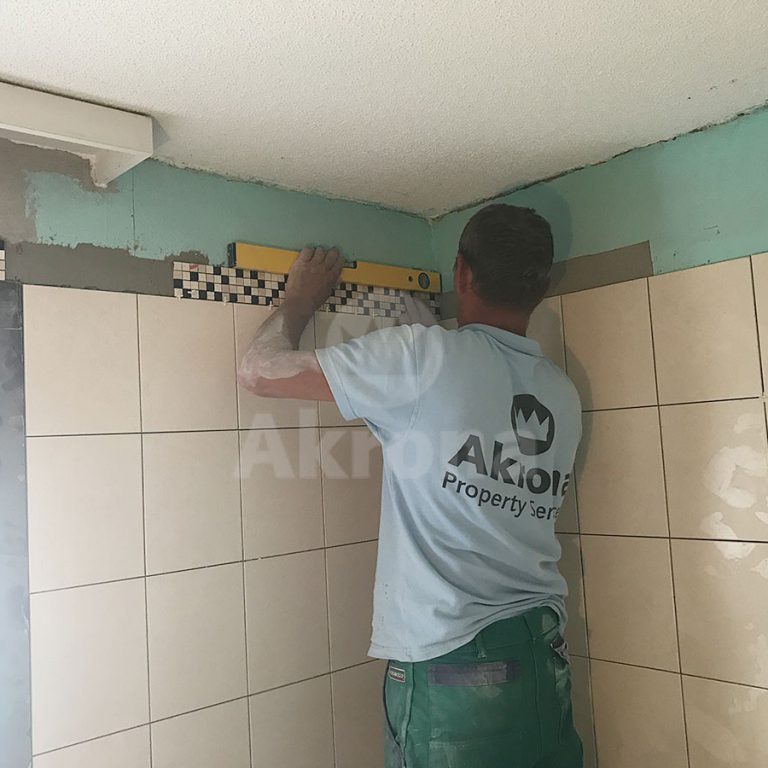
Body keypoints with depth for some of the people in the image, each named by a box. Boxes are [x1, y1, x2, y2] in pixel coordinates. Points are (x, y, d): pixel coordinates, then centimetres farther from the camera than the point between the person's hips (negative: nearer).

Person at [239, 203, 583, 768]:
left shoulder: (424, 356, -13)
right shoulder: (564, 396, 6)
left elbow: (261, 370, -9)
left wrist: (301, 299, 11)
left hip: (450, 663, -6)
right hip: (547, 658, 6)